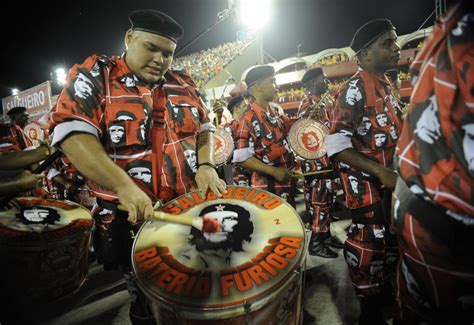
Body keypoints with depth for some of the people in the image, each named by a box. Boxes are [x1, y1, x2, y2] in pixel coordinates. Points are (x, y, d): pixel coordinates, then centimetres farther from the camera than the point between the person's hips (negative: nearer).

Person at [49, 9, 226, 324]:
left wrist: (206, 165, -9)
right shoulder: (95, 74, -5)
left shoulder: (183, 83, 8)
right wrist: (124, 186, -29)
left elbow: (204, 127, 11)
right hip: (130, 218, -3)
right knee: (146, 298, 17)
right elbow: (72, 132, -17)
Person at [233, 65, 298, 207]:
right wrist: (273, 171, -22)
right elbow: (241, 157, -22)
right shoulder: (248, 119, -19)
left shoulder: (276, 110, 5)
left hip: (287, 179, 8)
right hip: (267, 186, -8)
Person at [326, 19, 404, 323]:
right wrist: (381, 172, -27)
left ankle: (387, 291, 43)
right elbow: (337, 145, -25)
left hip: (392, 179, 9)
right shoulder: (355, 89, -17)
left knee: (393, 239, 20)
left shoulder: (387, 85, 11)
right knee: (370, 244, 3)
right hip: (367, 183, -9)